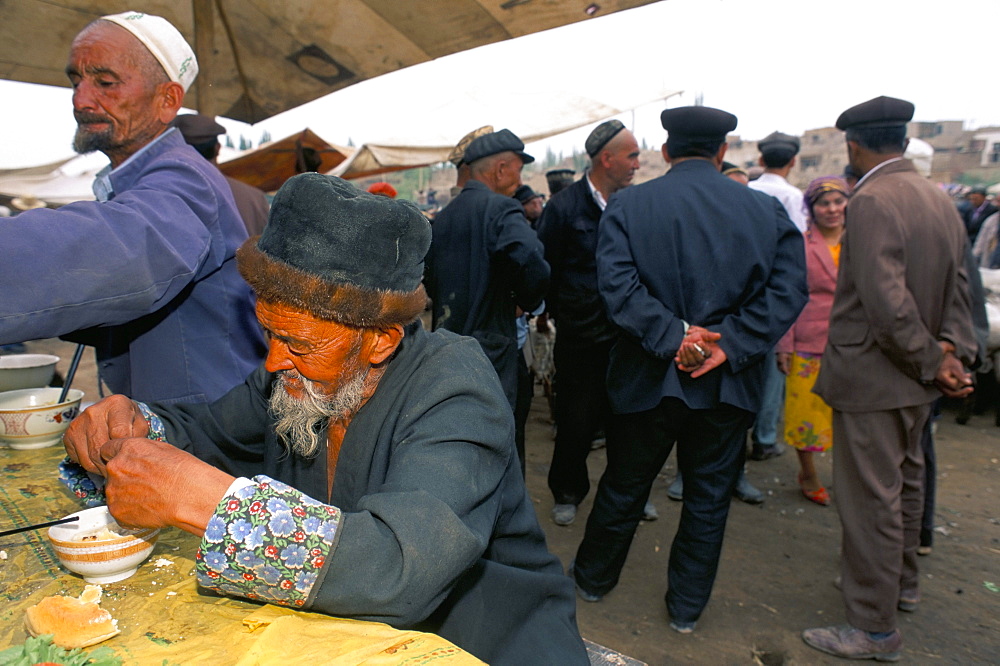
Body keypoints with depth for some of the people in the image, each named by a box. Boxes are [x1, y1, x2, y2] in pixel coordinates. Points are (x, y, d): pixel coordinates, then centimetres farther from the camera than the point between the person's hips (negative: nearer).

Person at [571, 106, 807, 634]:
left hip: (649, 378, 0)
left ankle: (593, 578, 39)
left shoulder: (628, 204, -5)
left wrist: (672, 336, -18)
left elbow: (617, 284, -18)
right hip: (728, 385, 1)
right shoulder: (766, 209, 0)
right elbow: (789, 290, -8)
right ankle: (686, 607, 33)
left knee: (624, 486, 18)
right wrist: (729, 346, -13)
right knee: (708, 498, 17)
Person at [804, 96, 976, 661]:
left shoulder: (872, 201, -21)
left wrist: (932, 360, -15)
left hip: (873, 376, -9)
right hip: (914, 381, 10)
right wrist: (953, 350, 0)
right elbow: (958, 290, 9)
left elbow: (887, 302, -27)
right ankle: (903, 584, 44)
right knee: (905, 484, 24)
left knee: (871, 499, 2)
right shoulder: (941, 201, 8)